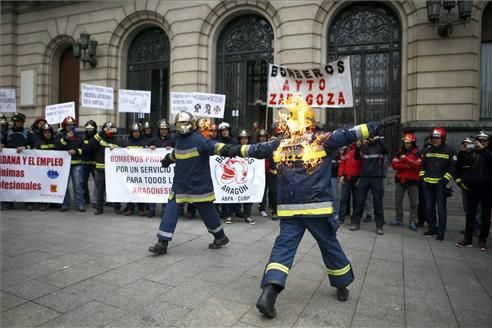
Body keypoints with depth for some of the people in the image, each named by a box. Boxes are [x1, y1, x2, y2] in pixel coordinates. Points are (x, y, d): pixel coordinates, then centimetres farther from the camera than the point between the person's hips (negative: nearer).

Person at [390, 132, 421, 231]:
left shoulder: (417, 153, -2)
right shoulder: (400, 152, 8)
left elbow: (418, 165, -16)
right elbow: (394, 164, -2)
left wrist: (406, 159, -22)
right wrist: (406, 166, -15)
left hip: (412, 180, -4)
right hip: (400, 180, 4)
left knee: (413, 202, 0)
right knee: (398, 200, 8)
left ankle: (413, 222, 9)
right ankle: (399, 220, 20)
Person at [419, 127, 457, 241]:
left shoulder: (449, 151, -3)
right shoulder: (428, 151, 12)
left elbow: (453, 167, -5)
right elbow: (423, 164, 20)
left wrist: (445, 179, -12)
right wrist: (422, 175, 8)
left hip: (440, 184, -5)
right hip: (427, 184, 6)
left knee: (441, 209, -3)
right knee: (429, 208, 11)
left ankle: (441, 232, 5)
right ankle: (432, 228, 23)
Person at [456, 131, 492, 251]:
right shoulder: (472, 153, 4)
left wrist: (482, 149, -28)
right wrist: (462, 180, 1)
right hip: (473, 188, 2)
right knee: (470, 214, 6)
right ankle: (468, 239, 13)